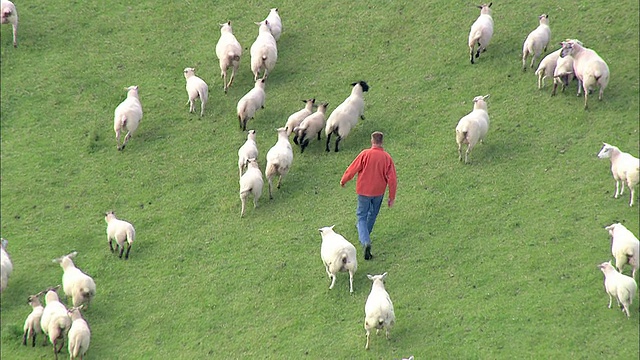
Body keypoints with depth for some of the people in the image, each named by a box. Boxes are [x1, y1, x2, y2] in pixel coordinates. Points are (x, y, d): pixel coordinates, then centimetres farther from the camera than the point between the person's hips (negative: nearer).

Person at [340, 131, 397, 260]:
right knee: (373, 213, 26)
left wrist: (343, 181, 8)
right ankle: (365, 232, 48)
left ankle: (366, 241, -16)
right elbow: (392, 179, -9)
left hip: (364, 190, -2)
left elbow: (352, 169, -11)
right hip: (379, 191, 2)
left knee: (362, 216, 5)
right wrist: (392, 197, 1)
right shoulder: (387, 157, -12)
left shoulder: (365, 154, -18)